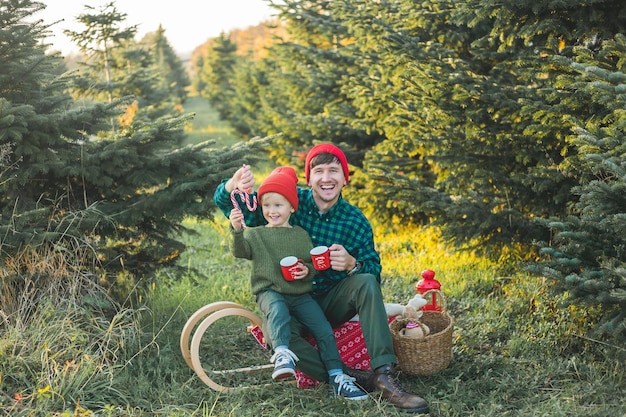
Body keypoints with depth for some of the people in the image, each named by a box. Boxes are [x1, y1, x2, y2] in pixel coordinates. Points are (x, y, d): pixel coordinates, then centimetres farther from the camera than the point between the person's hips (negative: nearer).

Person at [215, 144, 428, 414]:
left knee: (367, 282, -27)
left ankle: (384, 375, -32)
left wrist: (352, 265, -28)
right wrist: (234, 184, -29)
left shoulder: (357, 222, -4)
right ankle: (353, 379, -29)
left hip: (333, 304, 1)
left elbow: (375, 272, -5)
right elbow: (226, 204, -4)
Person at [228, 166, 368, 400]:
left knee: (324, 329, -10)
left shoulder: (301, 235, 12)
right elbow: (240, 251, -11)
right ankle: (282, 354, -47)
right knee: (278, 310, -37)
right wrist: (237, 231, -30)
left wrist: (307, 271, -12)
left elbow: (314, 265, 12)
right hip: (270, 292, -2)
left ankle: (337, 377, -4)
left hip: (300, 294, 2)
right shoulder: (256, 234, 8)